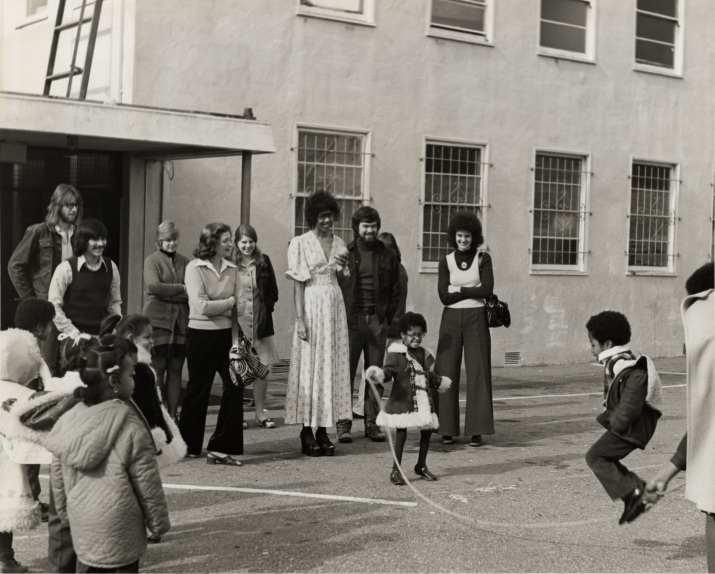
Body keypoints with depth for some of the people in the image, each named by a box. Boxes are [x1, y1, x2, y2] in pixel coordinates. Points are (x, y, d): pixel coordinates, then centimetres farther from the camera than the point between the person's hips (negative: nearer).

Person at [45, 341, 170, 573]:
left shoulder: (66, 421, -3)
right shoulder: (131, 430, -19)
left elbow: (58, 479, 8)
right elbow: (148, 485, -12)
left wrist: (65, 511, 23)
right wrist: (159, 523, 2)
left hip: (82, 526, 5)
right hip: (119, 533, -5)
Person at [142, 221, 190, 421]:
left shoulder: (184, 261, 14)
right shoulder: (152, 260, 2)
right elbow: (154, 286, -14)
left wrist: (168, 293, -8)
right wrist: (182, 289, -12)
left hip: (181, 322, 4)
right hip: (158, 320, -4)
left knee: (176, 371, 6)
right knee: (157, 370, -1)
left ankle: (173, 415, 12)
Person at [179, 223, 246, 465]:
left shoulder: (232, 269, 9)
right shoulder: (195, 268, -7)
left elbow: (241, 306, 2)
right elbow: (201, 306, -17)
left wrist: (215, 308, -11)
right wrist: (228, 302, -6)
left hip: (227, 334, 5)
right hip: (202, 335, -5)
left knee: (235, 386, -5)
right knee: (198, 390, 5)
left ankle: (220, 448, 2)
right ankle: (188, 446, 22)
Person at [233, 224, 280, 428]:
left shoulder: (264, 262, 8)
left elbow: (273, 292, 11)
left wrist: (264, 311, 0)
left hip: (261, 322, 3)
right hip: (237, 321, -3)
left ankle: (260, 413, 11)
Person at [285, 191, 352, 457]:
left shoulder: (339, 244, 12)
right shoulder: (301, 243, -2)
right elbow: (298, 284, -7)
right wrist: (300, 320, -12)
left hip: (335, 307, 5)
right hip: (312, 307, -5)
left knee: (332, 366, 3)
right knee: (309, 366, -3)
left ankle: (323, 429, 8)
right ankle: (307, 431, 2)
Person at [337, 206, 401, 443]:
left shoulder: (388, 256, 11)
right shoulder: (344, 253, 4)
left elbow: (395, 291, 12)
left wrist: (388, 317, 2)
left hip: (378, 319, 2)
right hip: (350, 319, -2)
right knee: (345, 372, -5)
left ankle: (372, 423, 11)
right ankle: (344, 423, -1)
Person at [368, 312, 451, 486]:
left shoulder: (424, 354, 13)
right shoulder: (396, 354, -7)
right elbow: (389, 371, -17)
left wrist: (440, 382, 41)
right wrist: (379, 375, -38)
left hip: (423, 402, 6)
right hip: (403, 400, -6)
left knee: (427, 431, 9)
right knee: (401, 433, -5)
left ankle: (421, 465, 27)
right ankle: (396, 470, 2)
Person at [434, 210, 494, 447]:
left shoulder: (483, 259, 4)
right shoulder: (445, 261, 7)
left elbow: (487, 290, -8)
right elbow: (444, 296, -3)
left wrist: (459, 289, -7)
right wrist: (473, 290, -7)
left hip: (476, 319, -1)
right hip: (451, 319, 1)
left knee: (478, 372, -4)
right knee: (447, 373, -2)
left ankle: (477, 431, 0)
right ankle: (447, 429, 5)